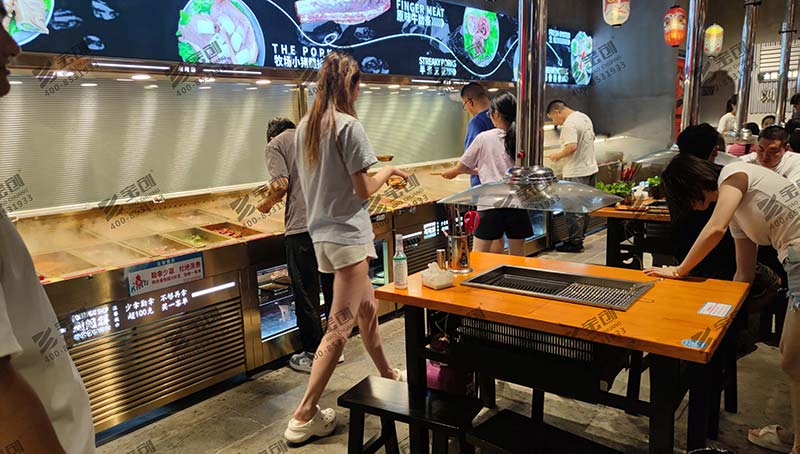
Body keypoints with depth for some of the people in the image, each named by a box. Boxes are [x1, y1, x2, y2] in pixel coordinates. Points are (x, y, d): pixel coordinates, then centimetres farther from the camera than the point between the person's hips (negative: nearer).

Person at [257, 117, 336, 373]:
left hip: (302, 225, -6)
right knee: (333, 287, 16)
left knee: (306, 293, 5)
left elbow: (281, 184, -9)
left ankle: (313, 355, 14)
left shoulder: (275, 144, 5)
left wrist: (266, 204, 8)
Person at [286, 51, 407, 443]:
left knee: (367, 307, 22)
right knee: (341, 326, -3)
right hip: (347, 235, -9)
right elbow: (364, 189, -15)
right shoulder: (349, 126, -15)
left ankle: (387, 375, 40)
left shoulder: (304, 127, 9)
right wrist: (387, 172, 4)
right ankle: (304, 417, 3)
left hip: (321, 232, 9)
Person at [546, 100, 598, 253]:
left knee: (573, 209, -1)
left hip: (576, 174, -10)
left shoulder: (569, 124, -18)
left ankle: (575, 243, 5)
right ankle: (580, 237, 27)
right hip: (591, 169, 10)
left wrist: (558, 156, -12)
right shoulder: (584, 117, 13)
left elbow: (571, 147, -28)